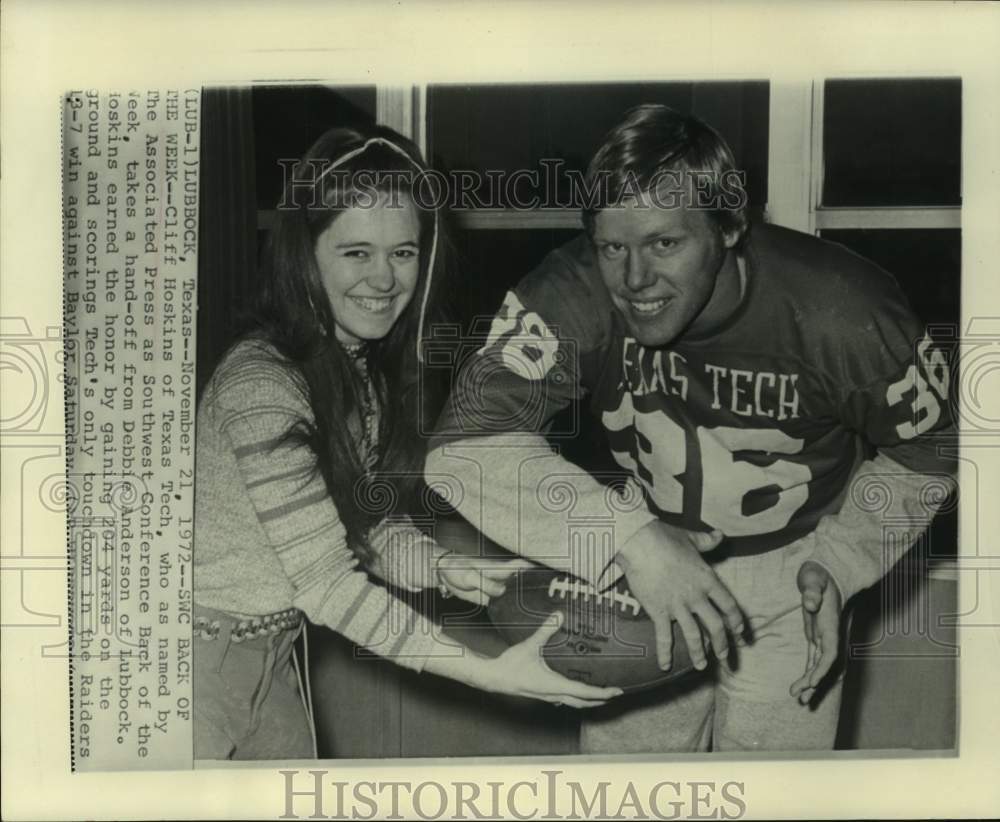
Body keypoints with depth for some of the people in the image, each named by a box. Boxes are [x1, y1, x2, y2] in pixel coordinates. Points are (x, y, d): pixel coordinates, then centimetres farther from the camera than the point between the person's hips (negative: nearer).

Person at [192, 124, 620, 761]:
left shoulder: (372, 365, -2)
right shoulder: (260, 386, -27)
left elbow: (366, 519, 2)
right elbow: (323, 577, -26)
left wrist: (445, 571, -18)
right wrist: (488, 673, -29)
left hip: (271, 647, 7)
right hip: (207, 654, -7)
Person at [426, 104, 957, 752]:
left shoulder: (843, 311, -24)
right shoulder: (572, 293, -26)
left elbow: (929, 448, -5)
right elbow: (466, 442, -36)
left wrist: (839, 564, -15)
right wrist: (630, 537, -44)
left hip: (789, 573, 0)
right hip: (648, 557, 1)